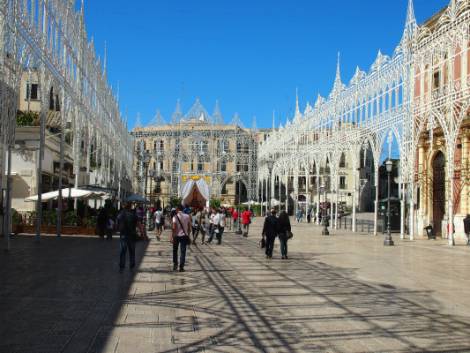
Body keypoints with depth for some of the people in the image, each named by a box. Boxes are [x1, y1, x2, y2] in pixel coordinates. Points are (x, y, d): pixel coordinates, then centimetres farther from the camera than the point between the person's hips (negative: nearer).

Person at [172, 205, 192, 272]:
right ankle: (181, 267, 1)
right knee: (183, 252, 4)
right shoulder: (187, 216, 2)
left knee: (175, 251, 17)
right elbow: (189, 227, 5)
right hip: (184, 236, 2)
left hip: (177, 236, -2)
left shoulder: (175, 217, -9)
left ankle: (175, 264, 17)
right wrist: (188, 235, 15)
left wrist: (172, 237, -11)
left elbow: (174, 228, -15)